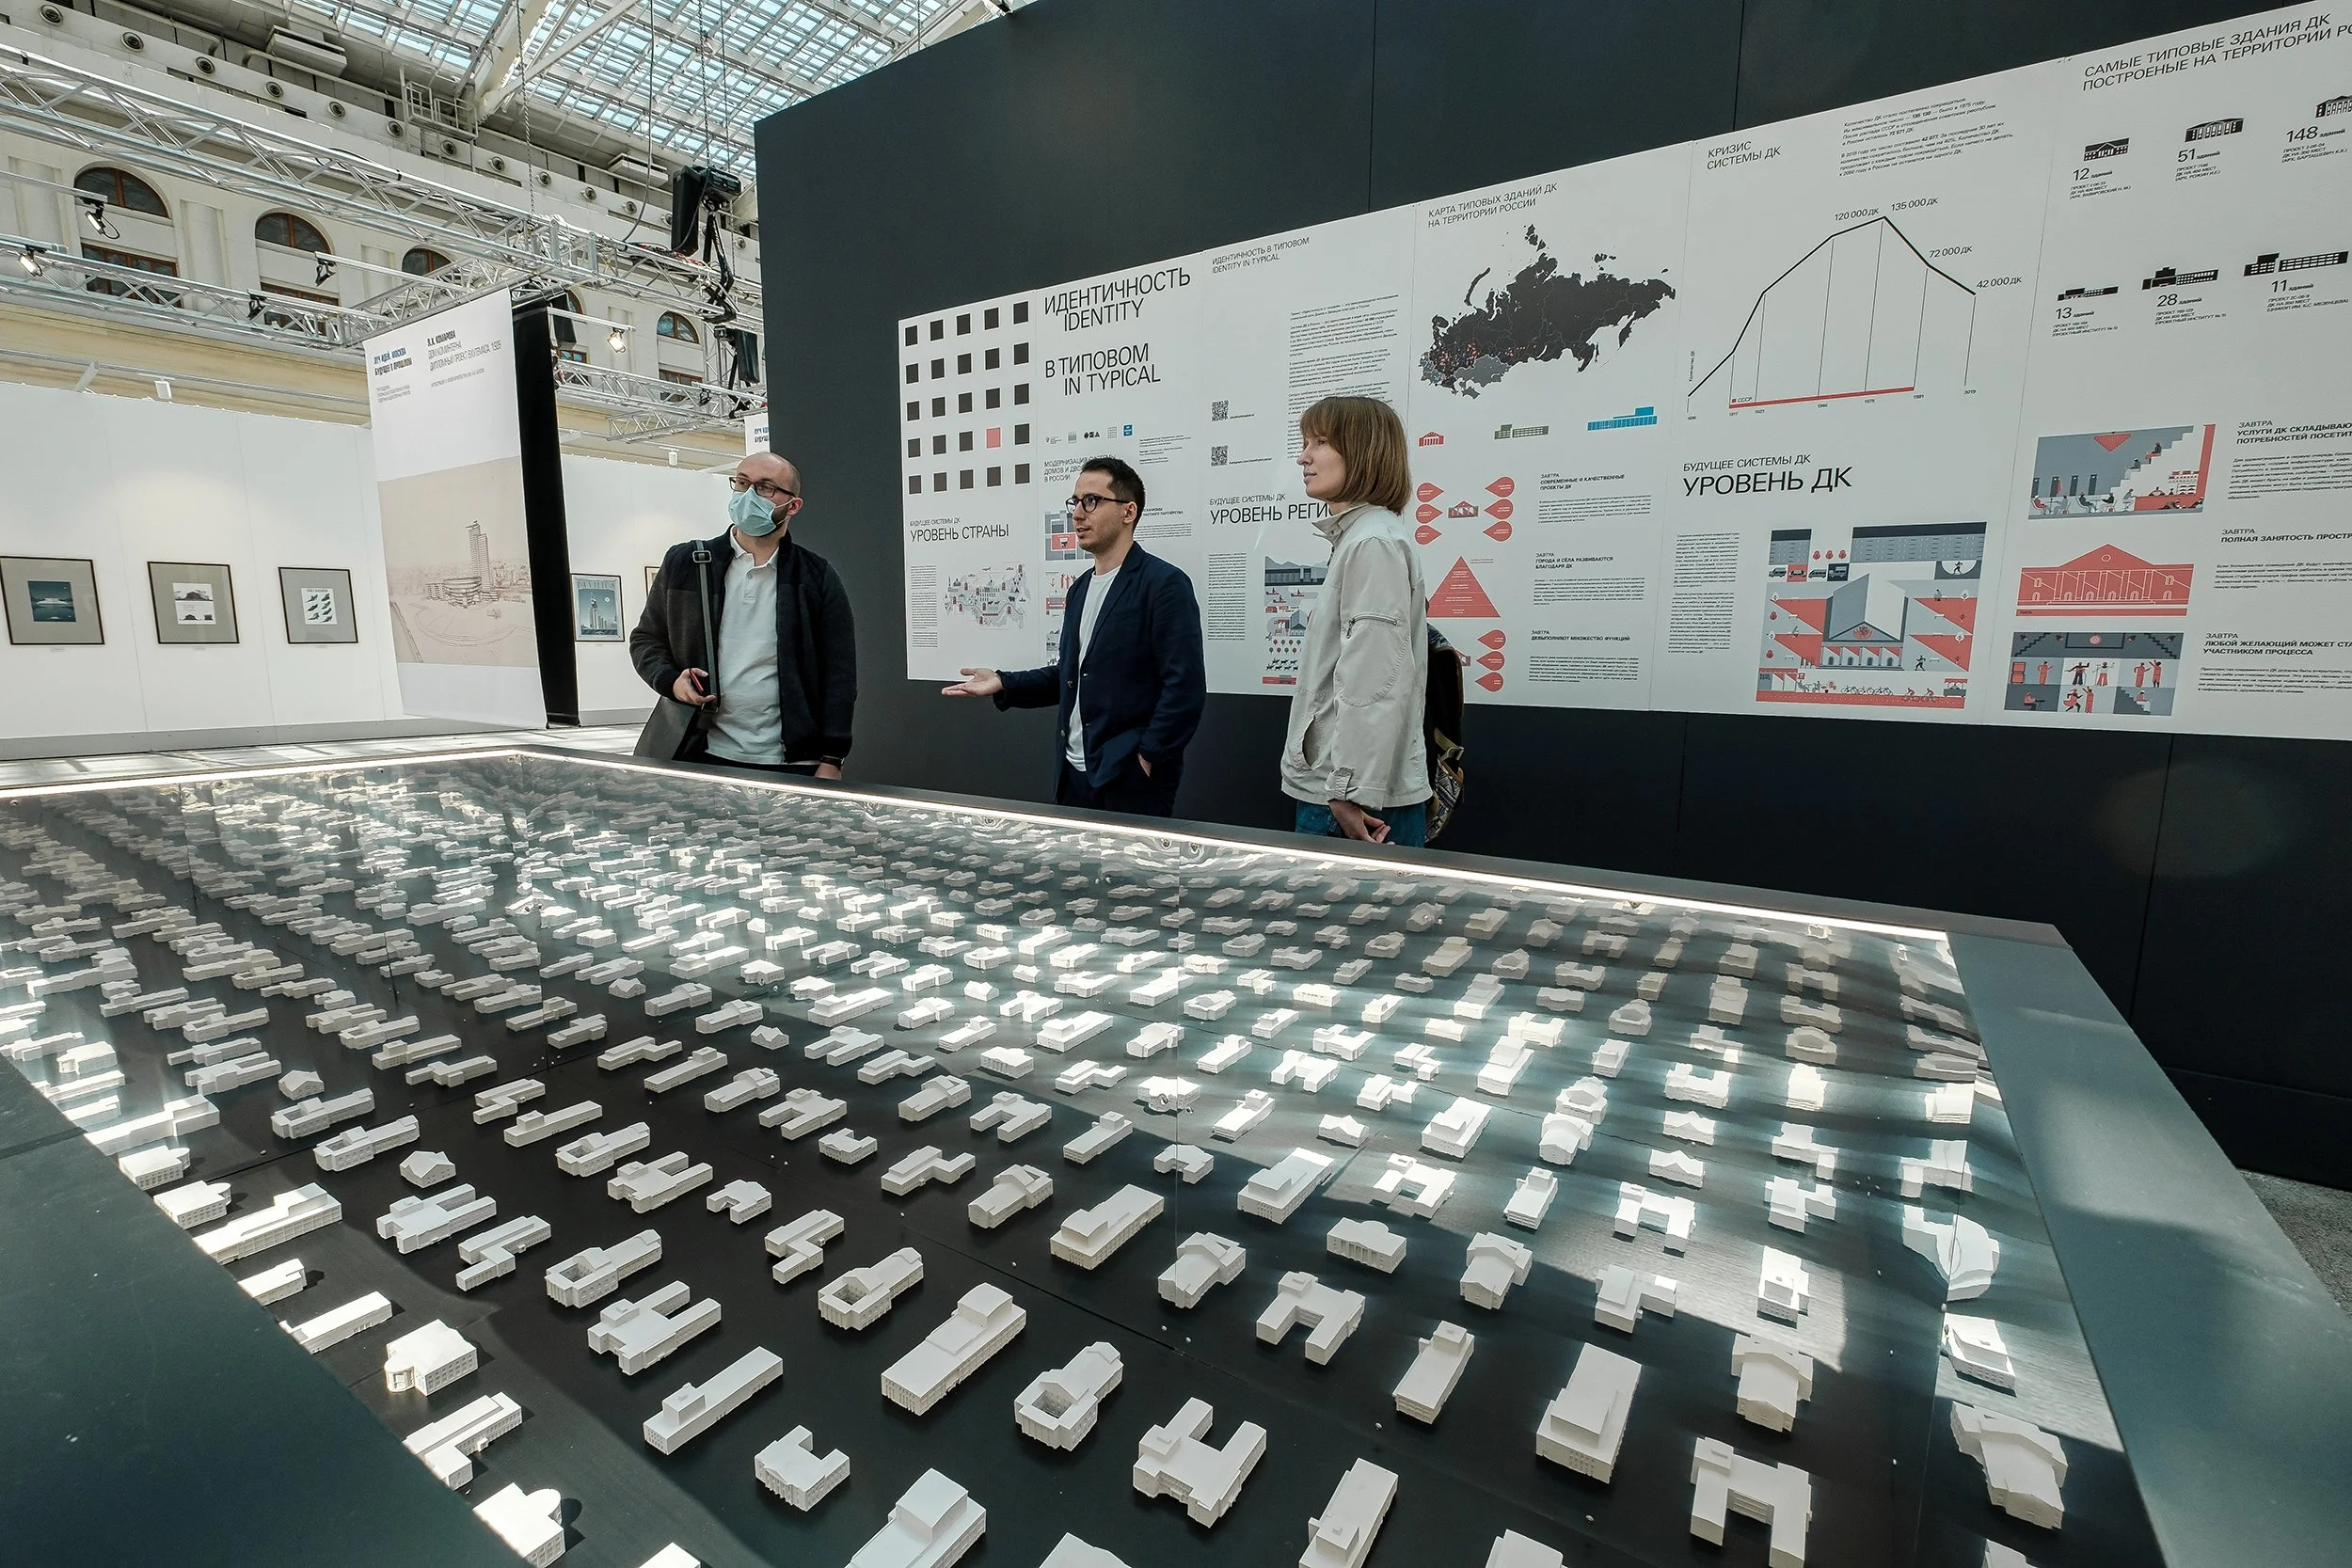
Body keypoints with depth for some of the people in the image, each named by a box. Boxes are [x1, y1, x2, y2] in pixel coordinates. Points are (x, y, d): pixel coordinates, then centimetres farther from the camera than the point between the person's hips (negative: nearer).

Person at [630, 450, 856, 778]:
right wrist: (671, 681, -7)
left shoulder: (816, 577, 2)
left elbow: (839, 675, -1)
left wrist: (831, 760, -7)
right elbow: (645, 639, 16)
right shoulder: (684, 563, 8)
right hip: (702, 759, 2)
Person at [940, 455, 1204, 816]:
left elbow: (1185, 686, -17)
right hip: (1074, 775, 7)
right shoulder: (1081, 587, 14)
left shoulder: (1164, 584, -11)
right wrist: (1003, 683, 7)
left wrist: (1147, 757, -16)